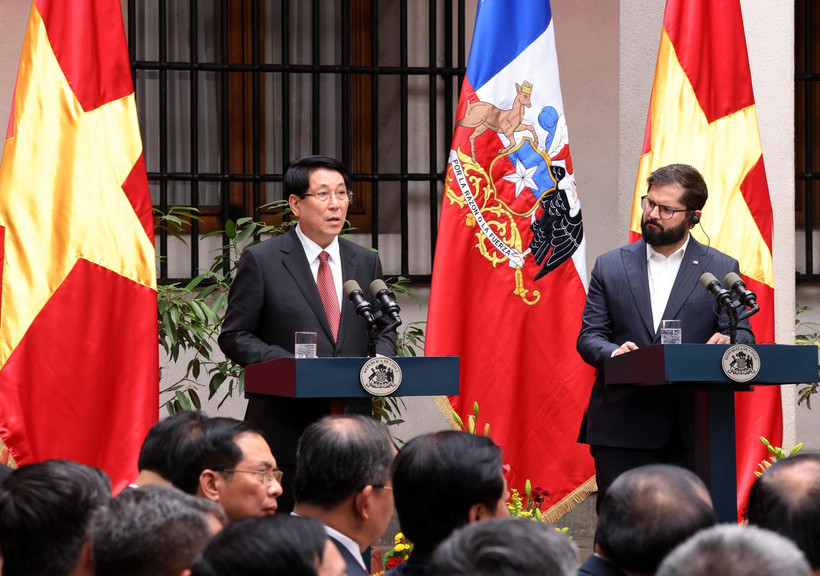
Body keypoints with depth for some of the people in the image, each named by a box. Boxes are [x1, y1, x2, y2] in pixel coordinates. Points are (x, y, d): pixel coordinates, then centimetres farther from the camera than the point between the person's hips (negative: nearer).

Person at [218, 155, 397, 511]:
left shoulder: (366, 263, 15)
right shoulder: (261, 261, 1)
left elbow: (384, 330, 22)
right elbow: (234, 336, 0)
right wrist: (288, 363, -15)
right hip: (285, 427, -4)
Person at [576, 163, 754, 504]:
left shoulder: (723, 270, 10)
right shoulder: (610, 267, 13)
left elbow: (743, 335, 6)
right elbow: (589, 336, 9)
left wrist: (727, 342, -19)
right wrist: (613, 353, -14)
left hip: (691, 429, -1)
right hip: (622, 428, 1)